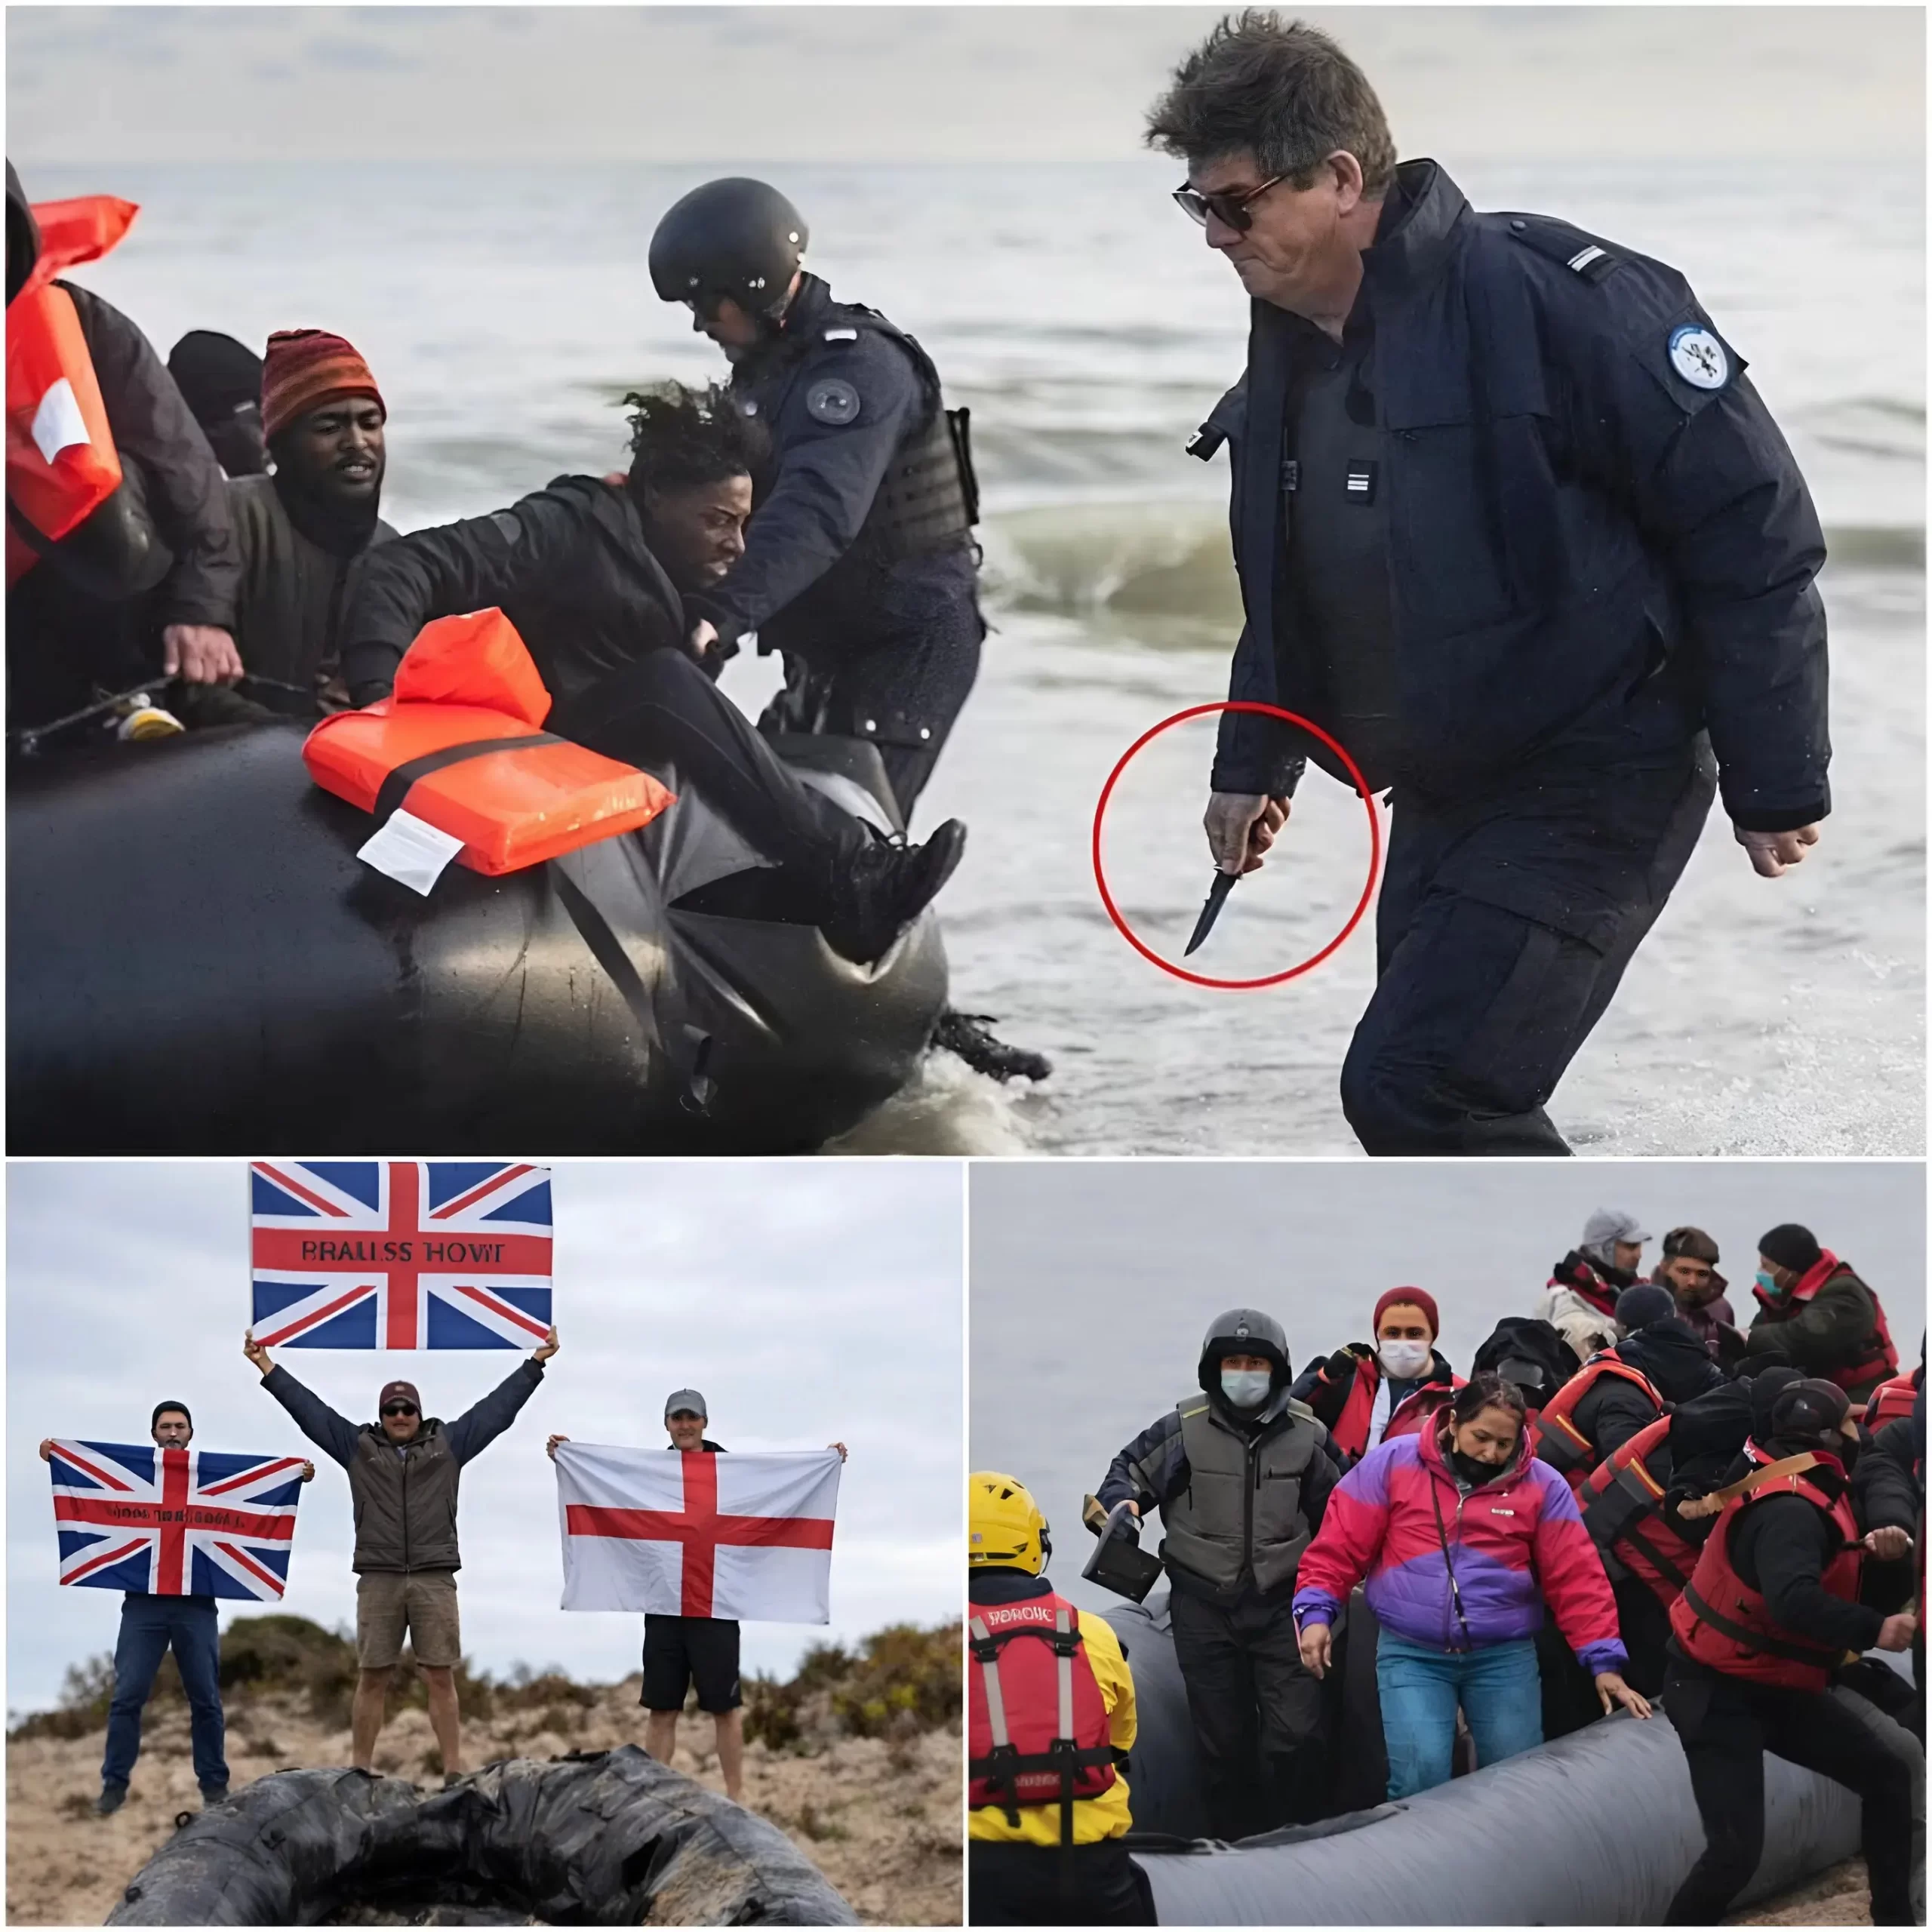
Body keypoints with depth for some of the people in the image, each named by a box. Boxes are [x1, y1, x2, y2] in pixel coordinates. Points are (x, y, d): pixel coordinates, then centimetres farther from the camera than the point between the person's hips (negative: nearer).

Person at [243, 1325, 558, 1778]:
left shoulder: (448, 1443, 10)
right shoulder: (359, 1446, 10)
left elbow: (497, 1406, 12)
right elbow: (309, 1409, 11)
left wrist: (535, 1363, 12)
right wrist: (268, 1369, 10)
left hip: (434, 1579, 0)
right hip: (379, 1579, 0)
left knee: (441, 1678, -1)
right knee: (372, 1679, 2)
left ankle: (454, 1773, -3)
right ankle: (360, 1772, 4)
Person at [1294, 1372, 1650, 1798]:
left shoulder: (1541, 1485, 1)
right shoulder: (1392, 1463, -2)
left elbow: (1576, 1577, 1)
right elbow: (1341, 1545, 0)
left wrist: (1604, 1662, -4)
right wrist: (1316, 1612, -12)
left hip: (1506, 1658, 2)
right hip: (1411, 1655, -2)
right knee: (1419, 1778, -15)